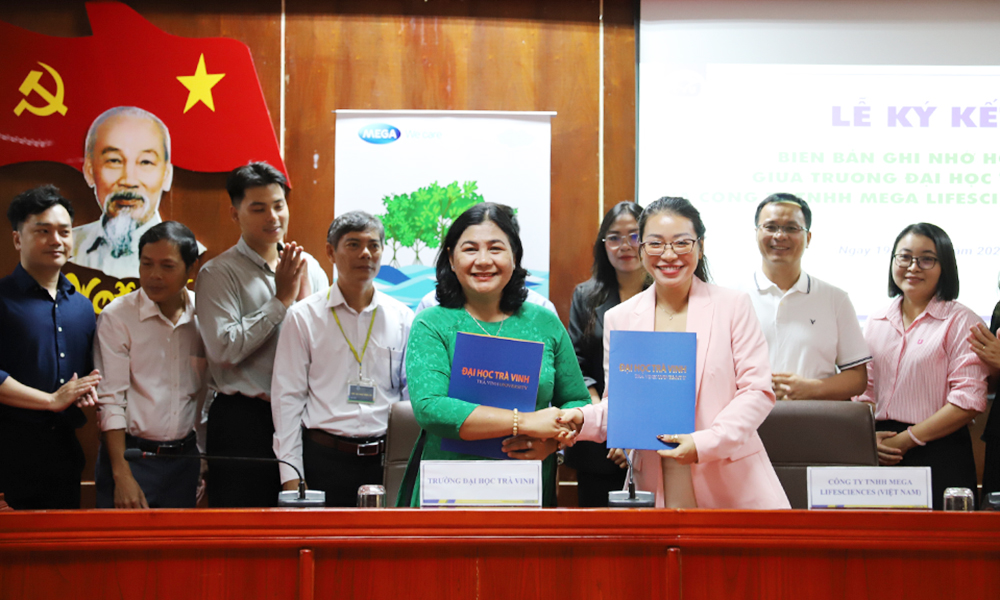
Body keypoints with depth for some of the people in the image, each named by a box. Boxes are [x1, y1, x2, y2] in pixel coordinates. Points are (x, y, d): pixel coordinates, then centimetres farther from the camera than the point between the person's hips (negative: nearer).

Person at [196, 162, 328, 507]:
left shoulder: (309, 267, 11)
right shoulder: (218, 274, -3)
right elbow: (224, 348, -16)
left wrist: (305, 296, -8)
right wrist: (282, 299, -10)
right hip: (244, 422, -4)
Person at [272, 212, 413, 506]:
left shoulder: (403, 318, 9)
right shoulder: (303, 316, 3)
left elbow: (412, 395, 12)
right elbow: (287, 397, 2)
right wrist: (291, 476, -4)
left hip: (385, 460, 2)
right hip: (324, 459, -2)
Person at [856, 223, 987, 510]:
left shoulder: (961, 322, -3)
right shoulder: (877, 322, 14)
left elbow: (968, 400, -10)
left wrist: (904, 440, -11)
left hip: (939, 457, -4)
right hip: (879, 455, 4)